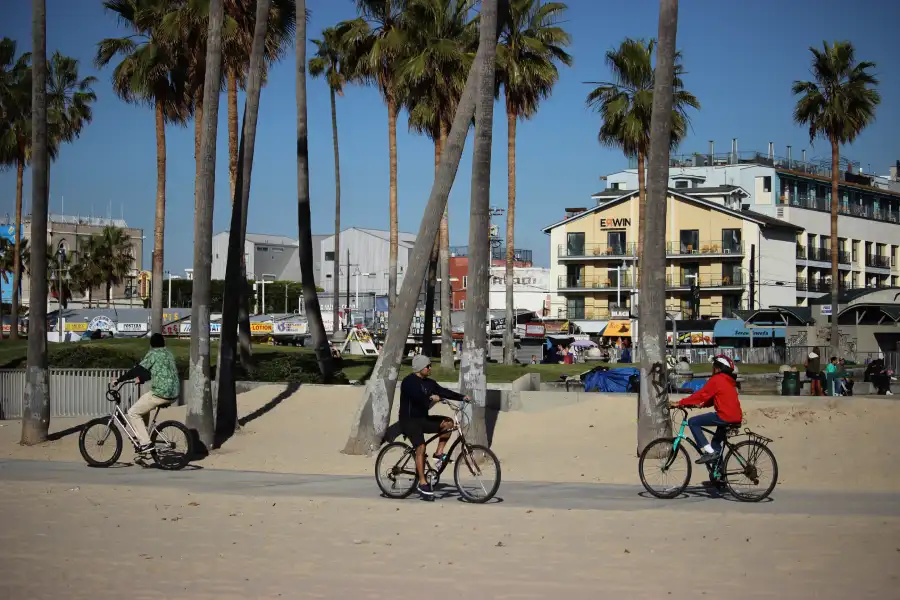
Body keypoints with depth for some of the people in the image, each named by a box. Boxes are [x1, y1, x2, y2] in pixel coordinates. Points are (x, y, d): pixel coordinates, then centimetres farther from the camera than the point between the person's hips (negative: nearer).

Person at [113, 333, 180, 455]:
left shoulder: (153, 354, -6)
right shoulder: (168, 354, 19)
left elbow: (137, 370, -11)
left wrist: (119, 380, -7)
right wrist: (141, 378, 36)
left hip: (160, 393, -9)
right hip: (173, 394, 9)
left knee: (133, 413, 0)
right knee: (143, 408, 30)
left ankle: (145, 443, -8)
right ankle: (143, 437, 29)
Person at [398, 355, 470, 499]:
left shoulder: (429, 383, 10)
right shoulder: (409, 382, -12)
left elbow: (443, 391, 2)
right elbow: (417, 396, -30)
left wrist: (462, 397, -10)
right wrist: (431, 398, -45)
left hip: (423, 419, 7)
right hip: (409, 421, -7)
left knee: (448, 423, -11)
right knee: (421, 447, -21)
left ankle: (439, 453, -1)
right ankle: (422, 483, -18)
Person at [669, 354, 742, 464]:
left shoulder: (717, 379, -7)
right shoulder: (729, 381, 22)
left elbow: (701, 394, -9)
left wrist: (679, 403, -6)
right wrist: (702, 404, 19)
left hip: (725, 416, -9)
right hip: (736, 417, 9)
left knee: (692, 422, -4)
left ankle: (709, 452, -9)